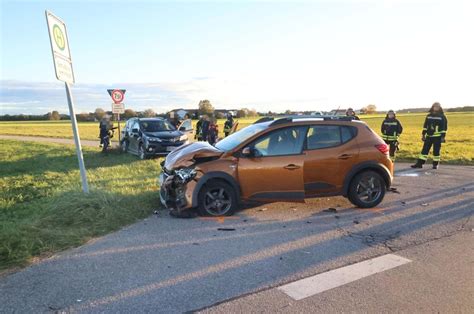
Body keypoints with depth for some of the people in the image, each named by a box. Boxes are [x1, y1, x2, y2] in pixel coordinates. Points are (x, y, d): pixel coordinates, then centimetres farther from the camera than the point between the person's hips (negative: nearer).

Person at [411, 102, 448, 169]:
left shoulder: (442, 117, -1)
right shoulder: (429, 116, 11)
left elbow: (444, 127, -4)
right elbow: (425, 126, 13)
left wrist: (443, 136, -9)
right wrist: (423, 135, 9)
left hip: (437, 137, -3)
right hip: (429, 136, 4)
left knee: (436, 151, 1)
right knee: (425, 150, 3)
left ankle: (435, 164, 12)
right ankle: (419, 163, 6)